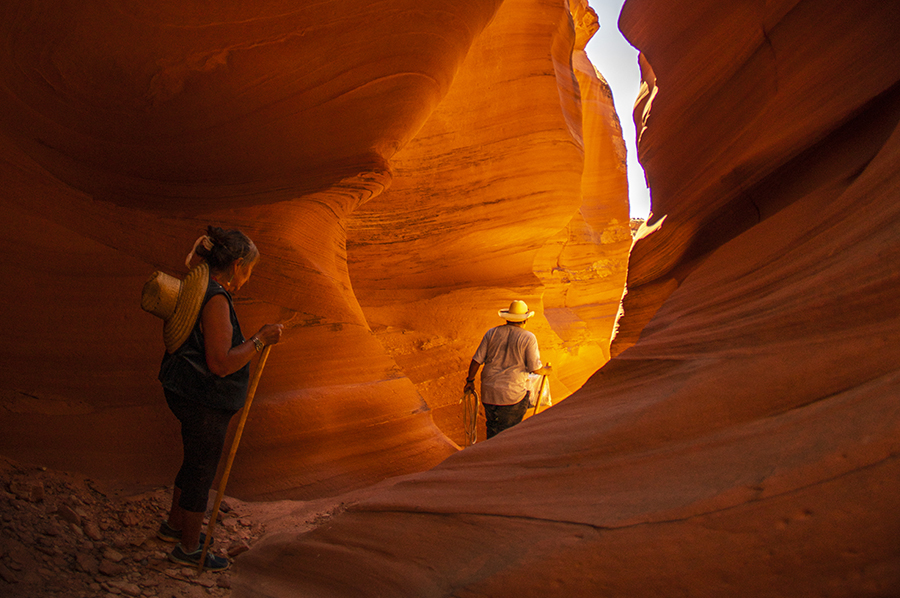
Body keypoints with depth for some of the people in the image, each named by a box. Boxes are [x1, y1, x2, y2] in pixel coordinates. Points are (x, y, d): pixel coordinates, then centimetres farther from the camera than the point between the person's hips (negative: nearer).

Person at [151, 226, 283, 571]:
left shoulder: (195, 287, 6)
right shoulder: (216, 300, -25)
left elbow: (173, 337, 17)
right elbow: (221, 364, -29)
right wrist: (260, 340, -21)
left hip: (184, 390, 10)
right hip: (203, 402, -10)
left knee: (197, 462, 26)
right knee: (202, 471, 7)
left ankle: (174, 526, 45)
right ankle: (188, 549, 24)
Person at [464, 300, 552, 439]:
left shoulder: (492, 333, 5)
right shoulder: (528, 338, -5)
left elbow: (477, 360, 4)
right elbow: (536, 368, -5)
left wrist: (470, 380, 15)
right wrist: (547, 370, 16)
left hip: (489, 392, 4)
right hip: (513, 394, -4)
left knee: (492, 429, 15)